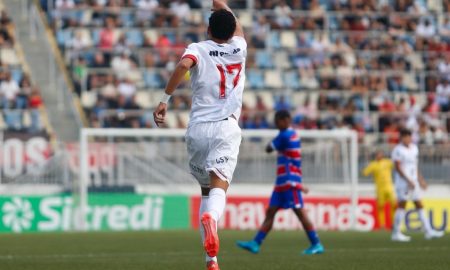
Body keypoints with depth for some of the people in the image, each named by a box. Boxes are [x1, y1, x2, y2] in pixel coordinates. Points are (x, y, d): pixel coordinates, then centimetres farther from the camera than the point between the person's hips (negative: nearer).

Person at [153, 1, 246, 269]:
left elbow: (183, 65, -19)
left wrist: (165, 99, -17)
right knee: (219, 185, -16)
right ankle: (211, 217, -53)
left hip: (198, 128, 1)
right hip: (226, 127, -1)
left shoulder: (199, 49, 4)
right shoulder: (239, 48, 11)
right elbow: (236, 26, 33)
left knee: (206, 189, 15)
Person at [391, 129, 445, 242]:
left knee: (419, 206, 7)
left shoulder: (414, 148, 13)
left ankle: (428, 231, 8)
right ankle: (396, 233, -1)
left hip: (413, 182, 8)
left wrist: (420, 179, 19)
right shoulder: (398, 150, -13)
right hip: (403, 182, -8)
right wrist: (409, 181, -20)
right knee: (402, 206, -6)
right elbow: (398, 168, -16)